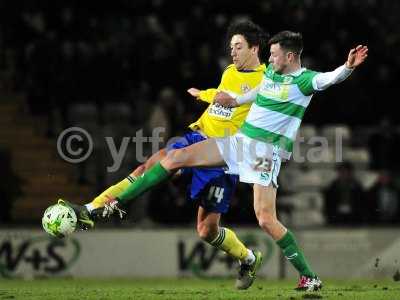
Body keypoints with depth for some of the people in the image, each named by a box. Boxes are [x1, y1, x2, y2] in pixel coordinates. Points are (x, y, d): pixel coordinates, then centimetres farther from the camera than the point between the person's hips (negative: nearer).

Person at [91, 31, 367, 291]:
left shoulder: (304, 80, -12)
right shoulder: (270, 72, 10)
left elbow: (330, 78, -32)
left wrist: (348, 67, -50)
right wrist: (235, 101, 39)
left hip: (267, 153, -7)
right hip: (241, 140, 7)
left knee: (266, 220, -17)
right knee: (177, 157, 1)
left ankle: (309, 277, -5)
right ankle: (118, 202, 10)